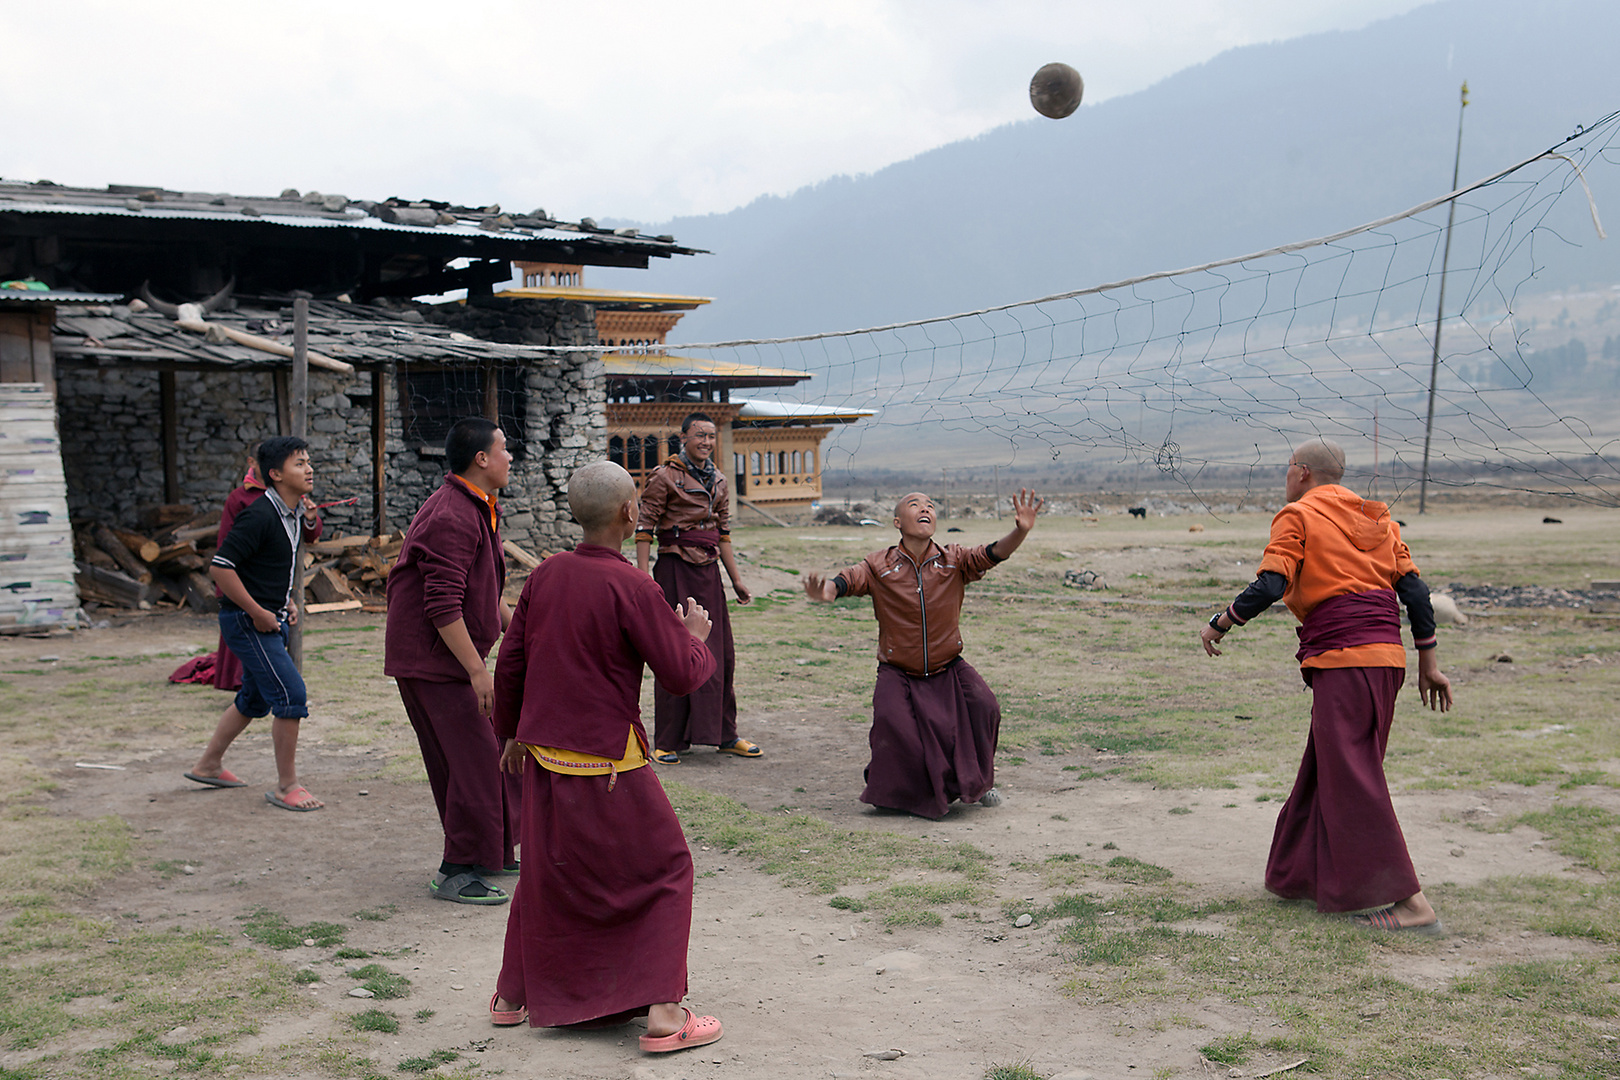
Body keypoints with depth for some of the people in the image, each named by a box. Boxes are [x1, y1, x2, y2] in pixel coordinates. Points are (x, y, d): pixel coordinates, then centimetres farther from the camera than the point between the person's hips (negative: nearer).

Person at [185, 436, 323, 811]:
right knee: (291, 694, -12)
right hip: (248, 621, -10)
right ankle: (286, 786, -2)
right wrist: (257, 613, -20)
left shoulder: (289, 514, 9)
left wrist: (287, 600, 14)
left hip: (270, 620, 10)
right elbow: (221, 567, -24)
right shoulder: (259, 516, -21)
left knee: (255, 698, 20)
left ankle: (208, 764, 36)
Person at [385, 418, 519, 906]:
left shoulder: (478, 509, 14)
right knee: (475, 759, -9)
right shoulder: (452, 518, -22)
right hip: (432, 658, -11)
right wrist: (477, 669, -25)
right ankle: (457, 872, -2)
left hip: (453, 655, 11)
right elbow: (442, 606, -26)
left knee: (489, 750, 15)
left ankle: (493, 851, 27)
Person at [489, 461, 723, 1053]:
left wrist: (512, 732, 23)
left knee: (544, 874, 22)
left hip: (542, 758, 6)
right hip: (607, 764, -6)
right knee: (663, 871, 7)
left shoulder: (545, 575, 1)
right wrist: (696, 635, 7)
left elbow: (510, 663, 9)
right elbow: (681, 676, -14)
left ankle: (513, 996, 33)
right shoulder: (631, 587, -18)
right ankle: (663, 1012, 4)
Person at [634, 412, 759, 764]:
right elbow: (645, 529, -9)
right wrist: (643, 577, -16)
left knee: (721, 654, 7)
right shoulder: (664, 477, -6)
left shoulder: (718, 482, 14)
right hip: (675, 570, -6)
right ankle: (667, 742, 6)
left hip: (709, 571, 6)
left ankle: (725, 735, 18)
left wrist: (736, 579, 17)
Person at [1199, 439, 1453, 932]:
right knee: (1324, 771, 18)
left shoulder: (1297, 516, -1)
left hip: (1342, 657, -8)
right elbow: (1415, 590, 12)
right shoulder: (1376, 518, 19)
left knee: (1353, 780, -8)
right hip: (1386, 655, 8)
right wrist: (1429, 663, 14)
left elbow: (1268, 587, -13)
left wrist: (1218, 625, 0)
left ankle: (1411, 901, -12)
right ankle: (1299, 874, 25)